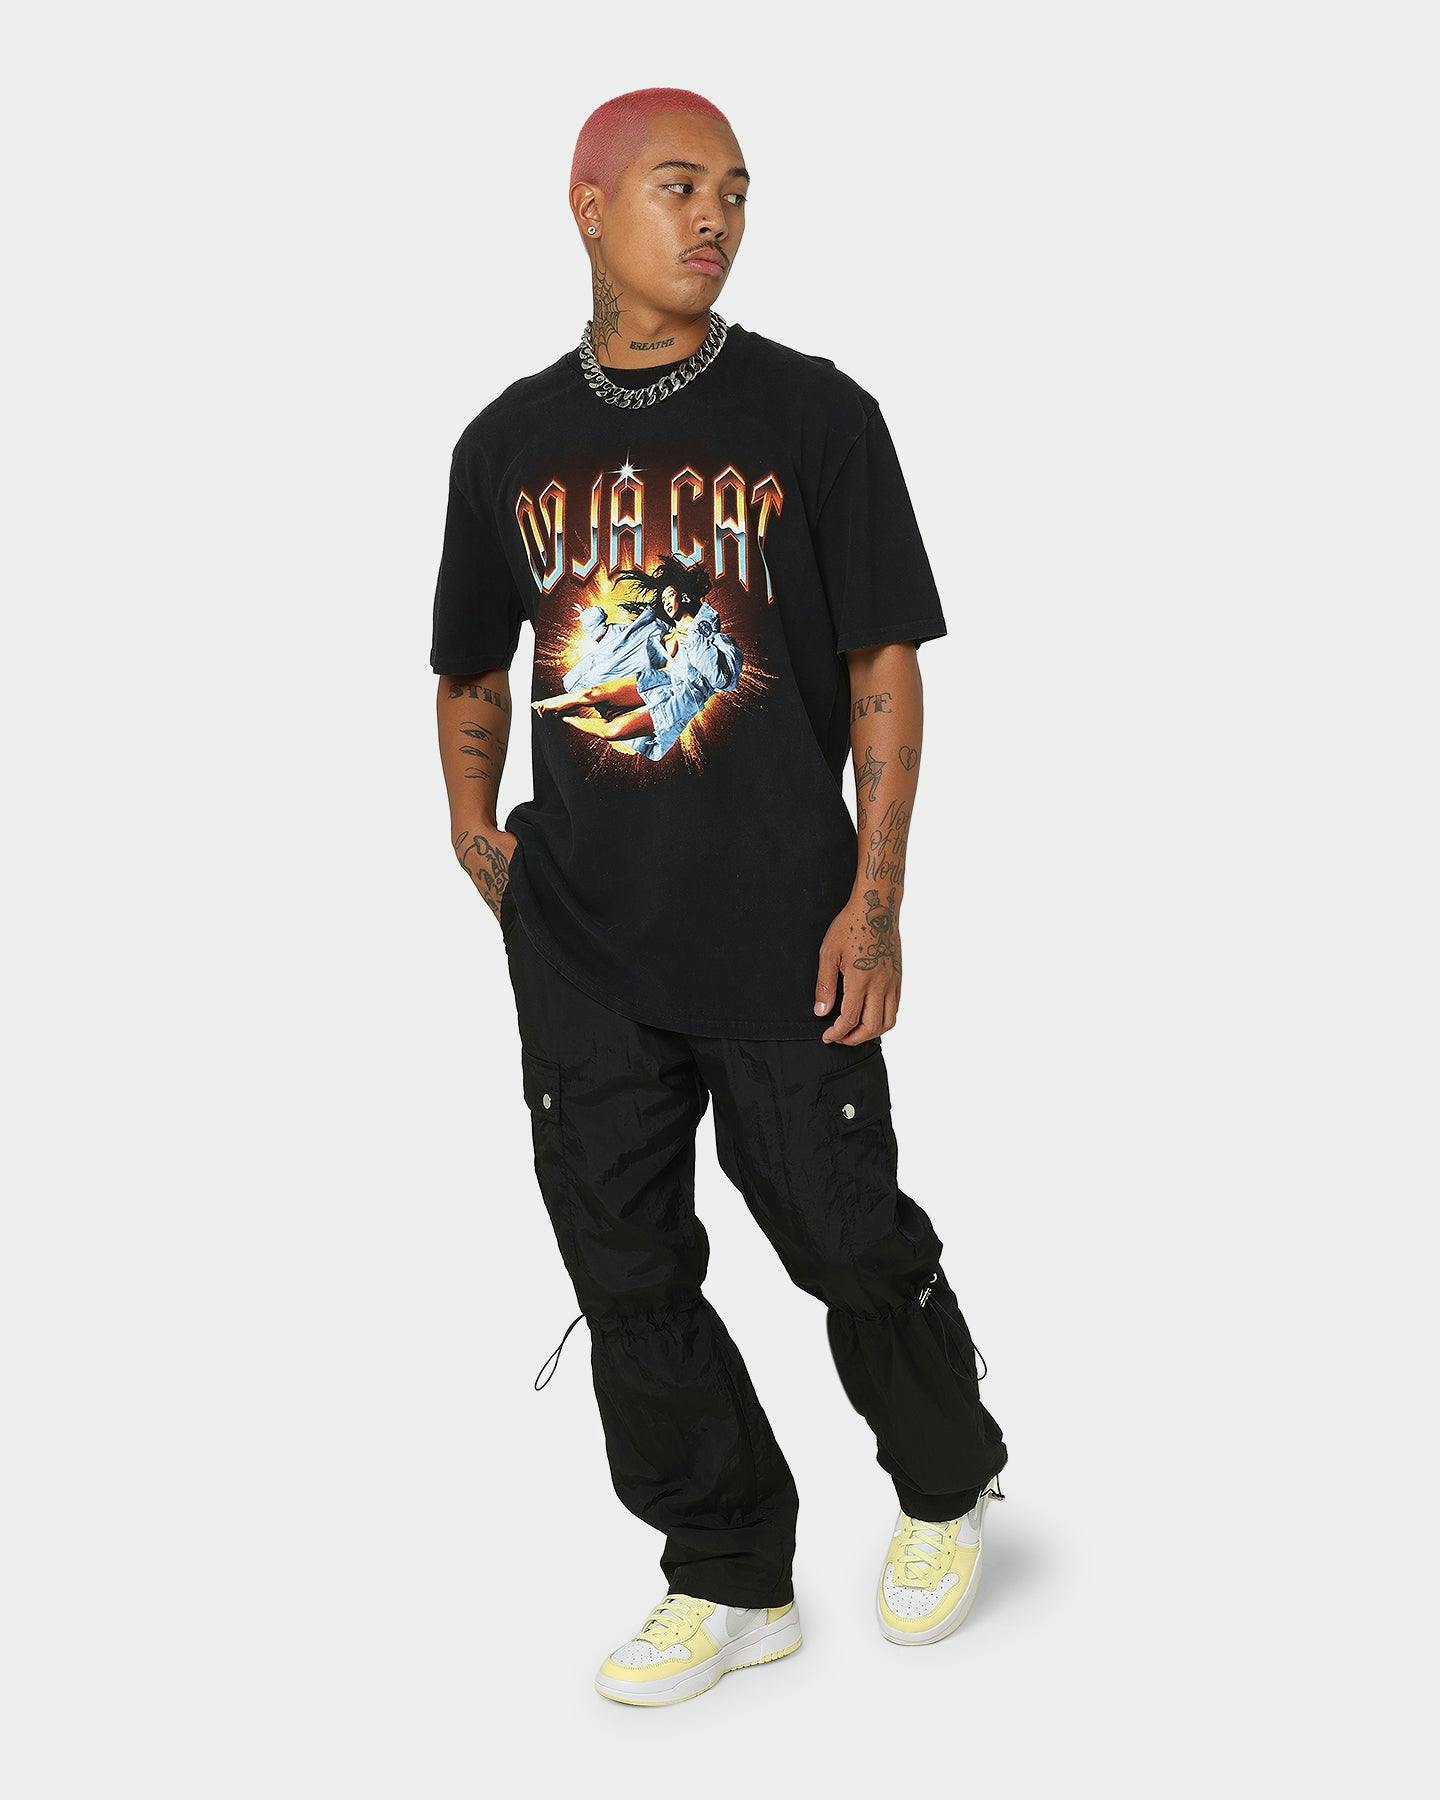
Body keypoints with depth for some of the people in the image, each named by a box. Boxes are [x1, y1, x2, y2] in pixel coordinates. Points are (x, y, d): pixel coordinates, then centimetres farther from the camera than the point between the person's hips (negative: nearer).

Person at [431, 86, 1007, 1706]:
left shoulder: (813, 416, -3)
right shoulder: (510, 442, 7)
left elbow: (884, 665, -5)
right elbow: (470, 669, 18)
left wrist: (875, 898, -10)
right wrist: (475, 829, 8)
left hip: (783, 935, -3)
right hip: (578, 947, 4)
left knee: (851, 1241, 8)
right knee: (627, 1272, 9)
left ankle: (945, 1490, 37)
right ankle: (731, 1580, 27)